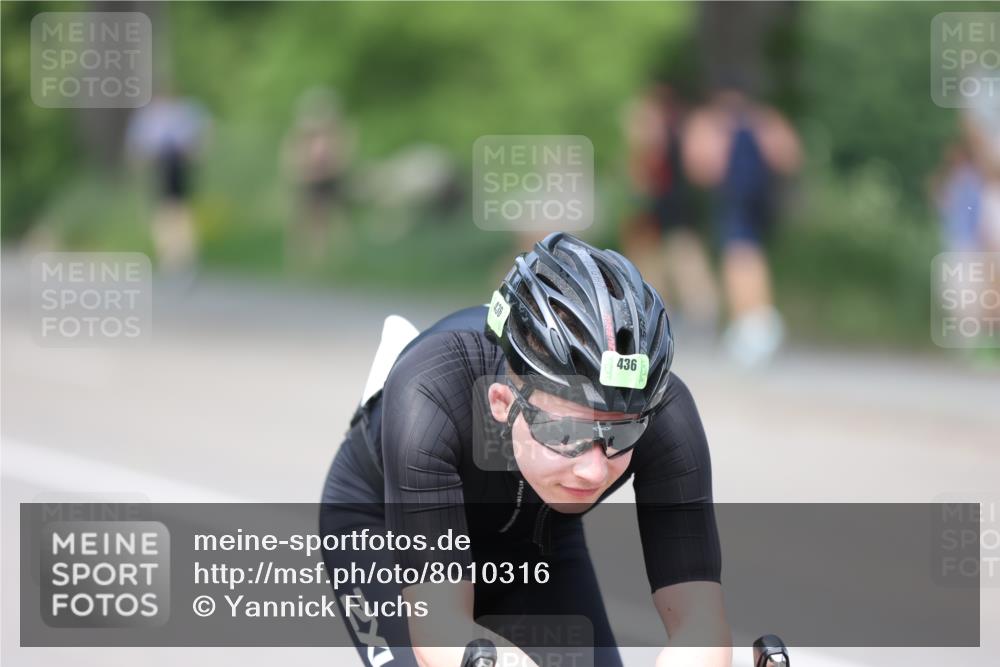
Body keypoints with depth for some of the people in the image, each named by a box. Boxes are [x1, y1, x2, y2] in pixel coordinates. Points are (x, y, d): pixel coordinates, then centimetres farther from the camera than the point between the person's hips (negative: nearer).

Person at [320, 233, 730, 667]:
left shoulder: (663, 415, -33)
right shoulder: (430, 398, -40)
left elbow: (698, 622, -37)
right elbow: (442, 632, -45)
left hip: (533, 542, 3)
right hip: (383, 531, -3)